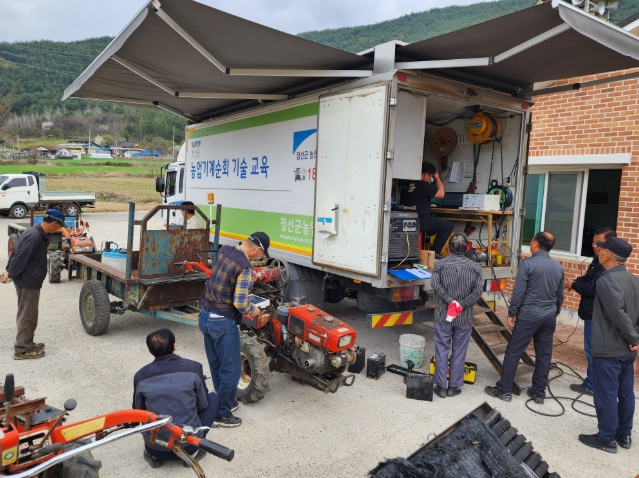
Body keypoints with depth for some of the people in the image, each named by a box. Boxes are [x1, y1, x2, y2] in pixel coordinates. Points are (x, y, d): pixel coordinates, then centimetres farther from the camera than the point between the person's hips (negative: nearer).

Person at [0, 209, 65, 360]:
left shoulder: (37, 233, 8)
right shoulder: (35, 237, -25)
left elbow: (15, 253, 14)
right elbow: (20, 259, -24)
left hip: (28, 281, 10)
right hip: (28, 282, -10)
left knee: (28, 314, 19)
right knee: (27, 316, 0)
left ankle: (27, 344, 31)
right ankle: (22, 350, 10)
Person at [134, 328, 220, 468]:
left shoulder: (141, 375, -4)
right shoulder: (193, 367, -8)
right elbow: (203, 404, 2)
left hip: (156, 449, 3)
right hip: (189, 445, -2)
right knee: (214, 397, 19)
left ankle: (153, 455, 16)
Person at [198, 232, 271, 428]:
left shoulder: (224, 251, 2)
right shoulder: (245, 268, -21)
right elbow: (240, 304, -23)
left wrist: (252, 277, 25)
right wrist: (258, 313, -4)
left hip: (206, 316, 9)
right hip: (222, 322, -9)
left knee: (216, 364, 20)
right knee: (231, 367, 5)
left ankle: (224, 401, 36)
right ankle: (222, 414, 13)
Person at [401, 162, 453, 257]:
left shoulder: (408, 184, 8)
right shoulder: (423, 185, -14)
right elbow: (441, 193, -2)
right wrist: (437, 178, 8)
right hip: (421, 222, -8)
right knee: (448, 226, 8)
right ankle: (434, 252, 6)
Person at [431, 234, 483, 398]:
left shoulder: (441, 264, -4)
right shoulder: (475, 267, -1)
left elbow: (435, 285, -17)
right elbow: (478, 291, -9)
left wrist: (450, 301, -15)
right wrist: (462, 305, -11)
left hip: (443, 315, -1)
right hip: (464, 317, 1)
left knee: (442, 350, 7)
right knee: (459, 352, 10)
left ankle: (441, 386, 13)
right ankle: (454, 386, 17)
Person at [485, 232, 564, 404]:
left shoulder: (528, 263, -13)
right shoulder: (558, 267, 7)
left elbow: (519, 292, -15)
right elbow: (560, 295, 15)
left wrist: (512, 313, -6)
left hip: (528, 315, -6)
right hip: (549, 316, 6)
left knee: (513, 351, 2)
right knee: (544, 355, 11)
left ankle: (504, 390, 8)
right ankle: (539, 392, 20)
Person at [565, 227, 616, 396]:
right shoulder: (598, 260, 9)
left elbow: (593, 288, -27)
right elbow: (588, 278, 18)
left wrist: (574, 284, -12)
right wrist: (575, 283, -3)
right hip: (594, 312, 10)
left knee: (593, 350, 1)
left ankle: (591, 386, 12)